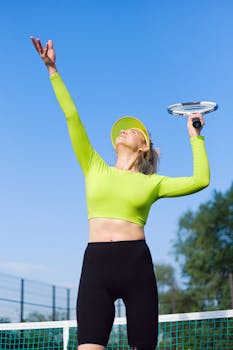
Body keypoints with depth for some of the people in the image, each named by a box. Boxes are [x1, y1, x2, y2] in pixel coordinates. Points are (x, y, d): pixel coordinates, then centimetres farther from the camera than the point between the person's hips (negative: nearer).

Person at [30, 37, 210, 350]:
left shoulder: (153, 183, 13)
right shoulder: (95, 170, 17)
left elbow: (200, 180, 6)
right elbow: (72, 118, 15)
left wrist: (196, 137, 13)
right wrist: (53, 71, 15)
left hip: (136, 264, 0)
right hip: (96, 262, 0)